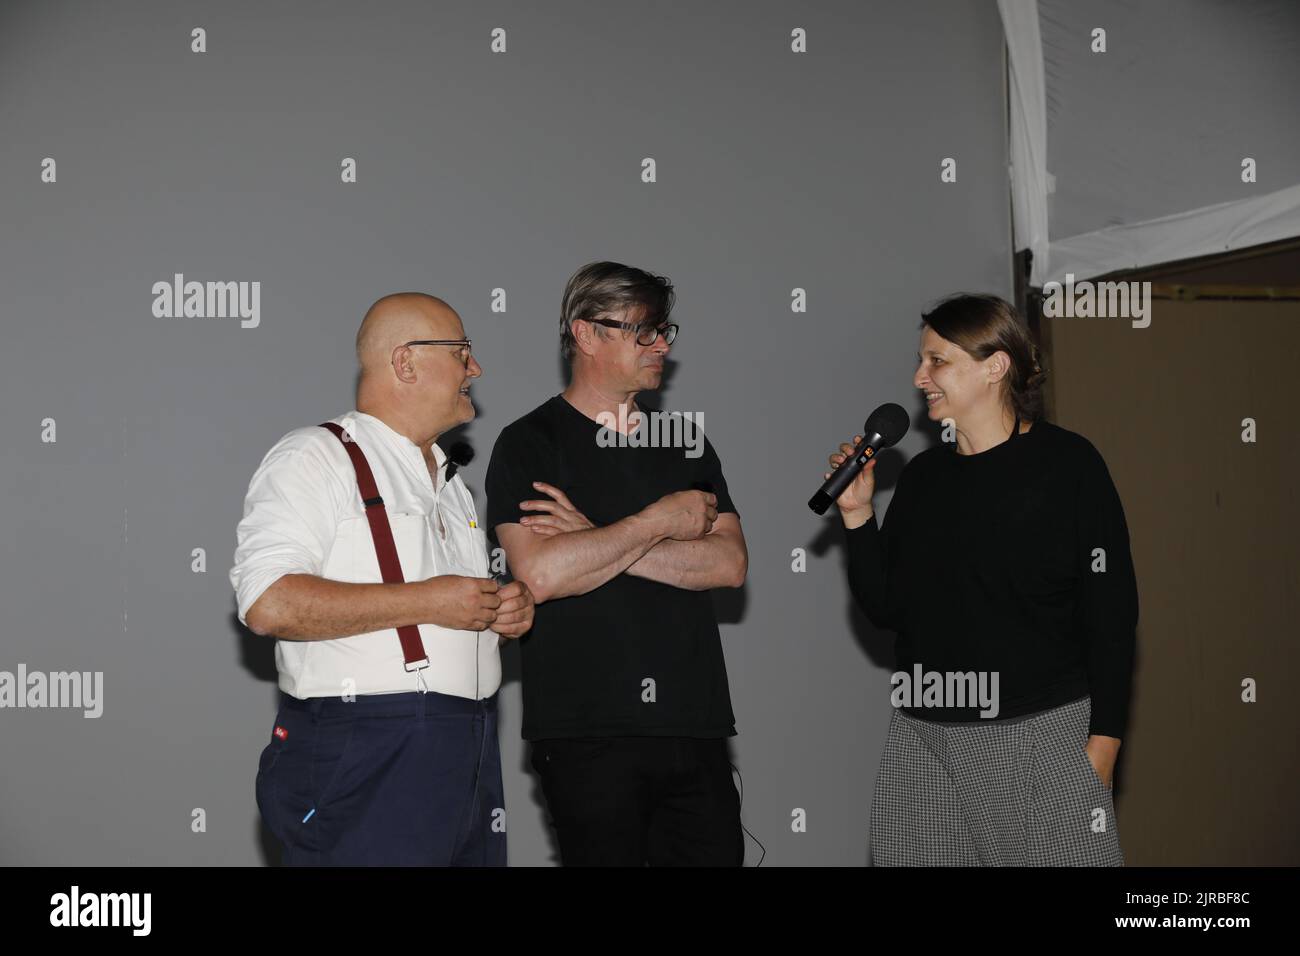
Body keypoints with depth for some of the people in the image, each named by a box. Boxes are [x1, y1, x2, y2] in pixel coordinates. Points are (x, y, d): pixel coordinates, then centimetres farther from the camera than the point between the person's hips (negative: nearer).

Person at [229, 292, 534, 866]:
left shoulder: (449, 484, 23)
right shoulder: (315, 458, -5)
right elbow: (269, 605, -20)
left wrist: (507, 614, 8)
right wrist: (426, 601, -17)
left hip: (470, 755, 8)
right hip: (365, 767, -8)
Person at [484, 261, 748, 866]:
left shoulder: (686, 442, 16)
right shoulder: (529, 444, 0)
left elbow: (730, 563, 1)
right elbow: (540, 575, -16)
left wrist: (596, 541, -8)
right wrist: (659, 522, -7)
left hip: (694, 724, 5)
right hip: (588, 732, -5)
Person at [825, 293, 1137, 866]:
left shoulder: (1065, 464, -5)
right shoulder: (922, 476, 11)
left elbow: (1112, 613, -7)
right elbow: (885, 609, 10)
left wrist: (1103, 742, -10)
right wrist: (857, 514, -1)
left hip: (1043, 734, -5)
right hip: (922, 743, 5)